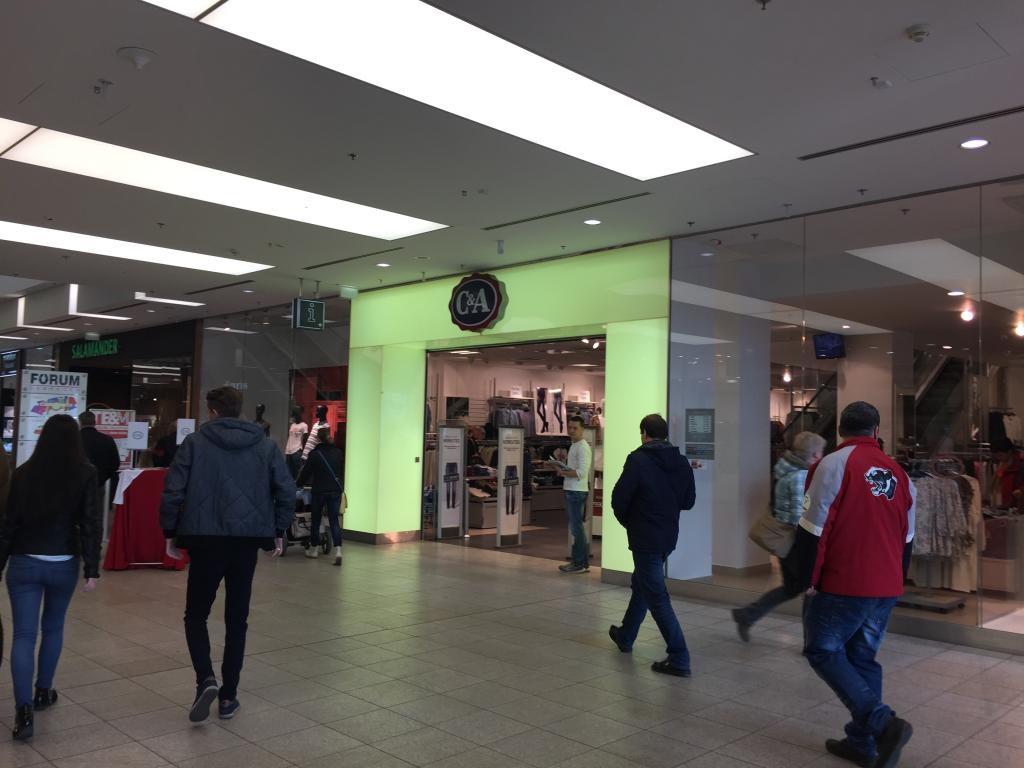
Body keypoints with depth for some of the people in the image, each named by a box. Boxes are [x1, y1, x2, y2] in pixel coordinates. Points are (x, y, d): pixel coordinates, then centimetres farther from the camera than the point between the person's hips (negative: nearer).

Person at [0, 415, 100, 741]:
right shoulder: (85, 473, -7)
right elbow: (90, 524, -9)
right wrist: (92, 569, -5)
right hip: (63, 564, 0)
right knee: (53, 628, 20)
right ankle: (43, 691, 32)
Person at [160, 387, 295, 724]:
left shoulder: (195, 443, 0)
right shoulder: (265, 445, 5)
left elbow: (173, 491, -6)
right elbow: (286, 490, 0)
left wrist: (170, 533, 5)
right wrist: (278, 532, 10)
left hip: (206, 539, -2)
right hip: (247, 540, 2)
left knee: (196, 614, 13)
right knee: (237, 619, 12)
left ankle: (205, 679, -7)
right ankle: (229, 696, 15)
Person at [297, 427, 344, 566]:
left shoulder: (314, 453, -6)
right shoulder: (338, 452, 4)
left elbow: (306, 472, 1)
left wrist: (299, 483, 17)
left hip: (319, 491, -3)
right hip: (336, 491, 3)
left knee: (315, 519, 13)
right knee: (334, 520, 2)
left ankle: (314, 549, 24)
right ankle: (338, 550, -13)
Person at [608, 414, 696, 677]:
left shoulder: (638, 460, -16)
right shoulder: (681, 462, 2)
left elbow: (619, 499, -14)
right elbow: (688, 501, 8)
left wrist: (627, 521, 5)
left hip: (644, 538, -7)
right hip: (669, 536, 7)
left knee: (656, 596, -2)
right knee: (641, 585, 24)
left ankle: (679, 659, -4)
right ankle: (625, 636, 41)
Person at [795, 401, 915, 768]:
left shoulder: (834, 464, -11)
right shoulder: (898, 473, 9)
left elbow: (814, 528, -14)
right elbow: (906, 538, 16)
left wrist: (810, 580, -6)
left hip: (843, 585, -6)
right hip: (886, 587, 7)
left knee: (823, 651, 5)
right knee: (862, 658, 17)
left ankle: (883, 723, -9)